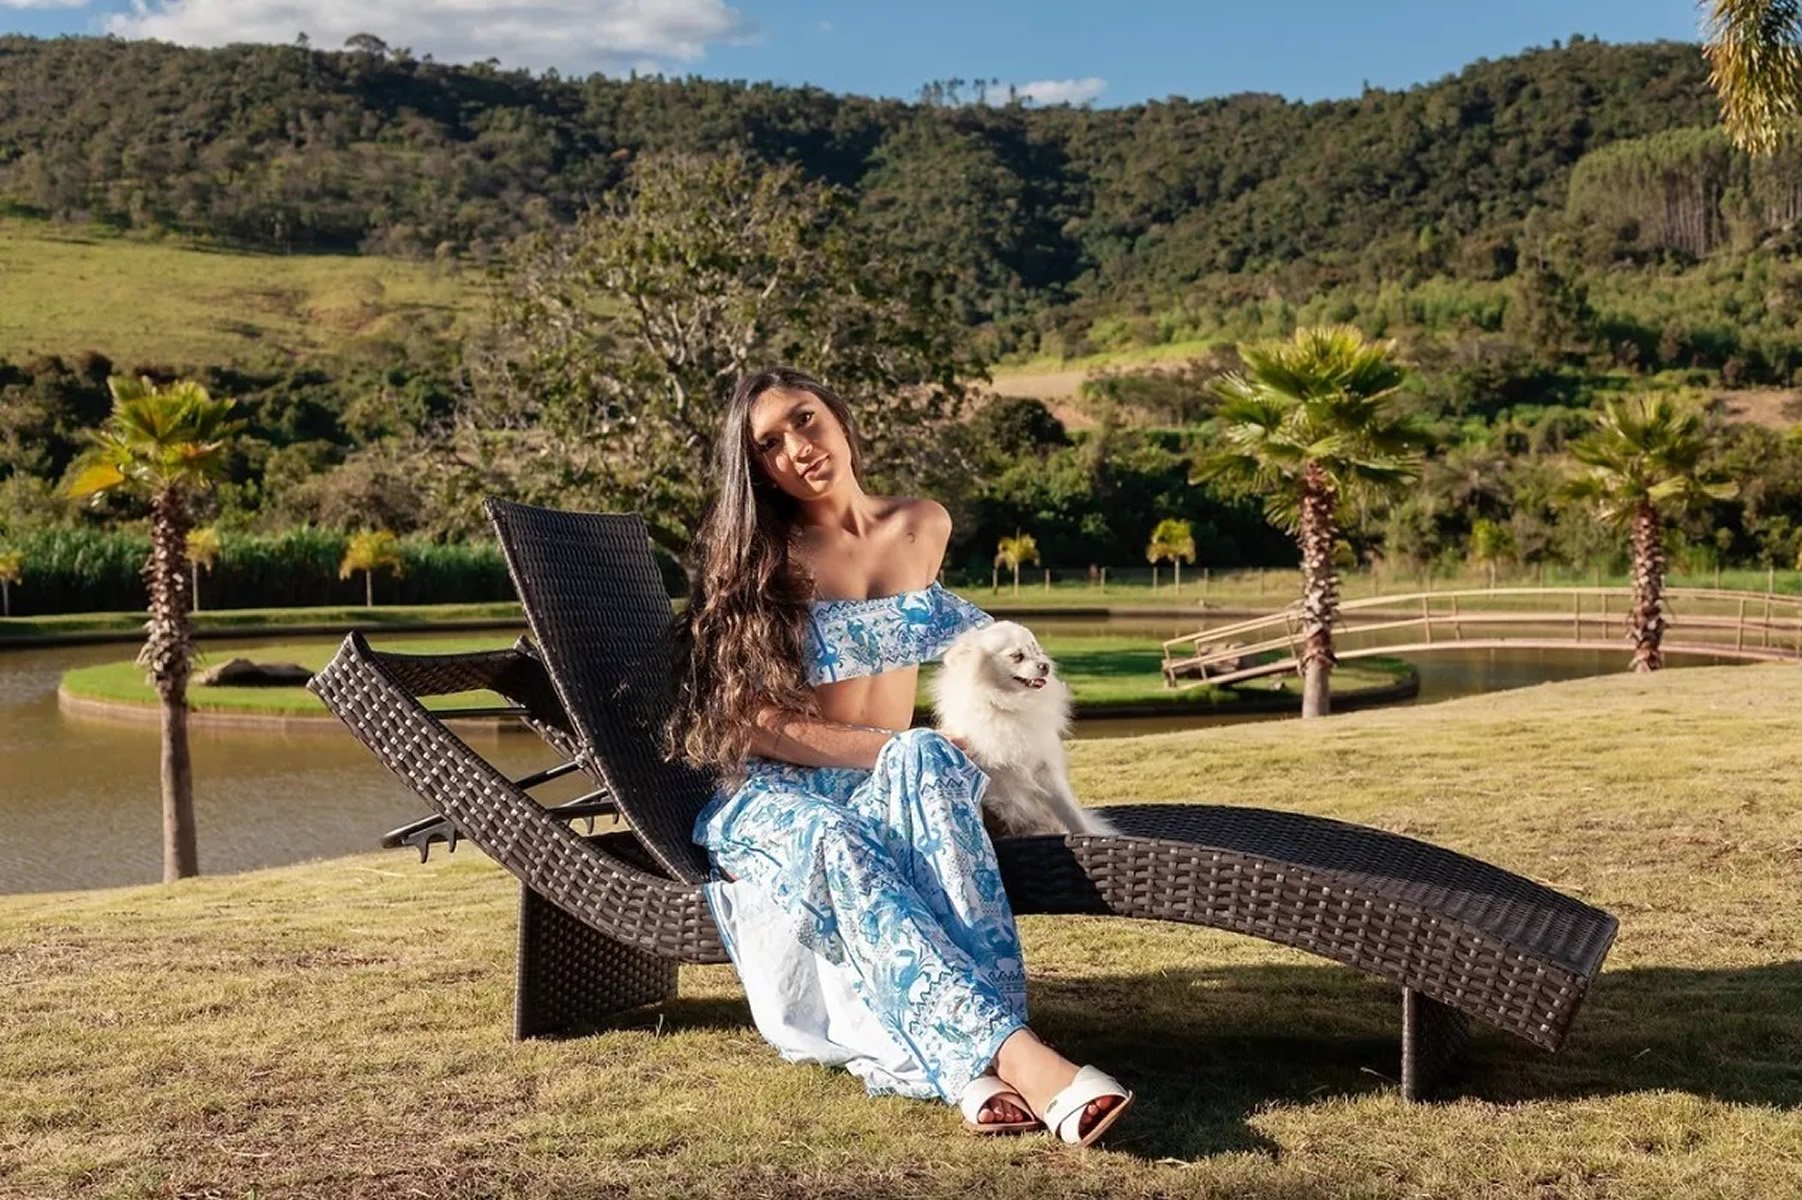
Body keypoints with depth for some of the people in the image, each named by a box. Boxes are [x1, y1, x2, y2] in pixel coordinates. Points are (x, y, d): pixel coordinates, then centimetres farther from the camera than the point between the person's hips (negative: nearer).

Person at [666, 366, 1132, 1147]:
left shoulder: (923, 528, 8)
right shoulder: (758, 560, -3)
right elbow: (754, 723, -11)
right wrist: (889, 749, -20)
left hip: (889, 784, 2)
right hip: (775, 795, -2)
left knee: (924, 763, -36)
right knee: (836, 844, -40)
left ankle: (973, 1065, -50)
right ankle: (1011, 1053, -59)